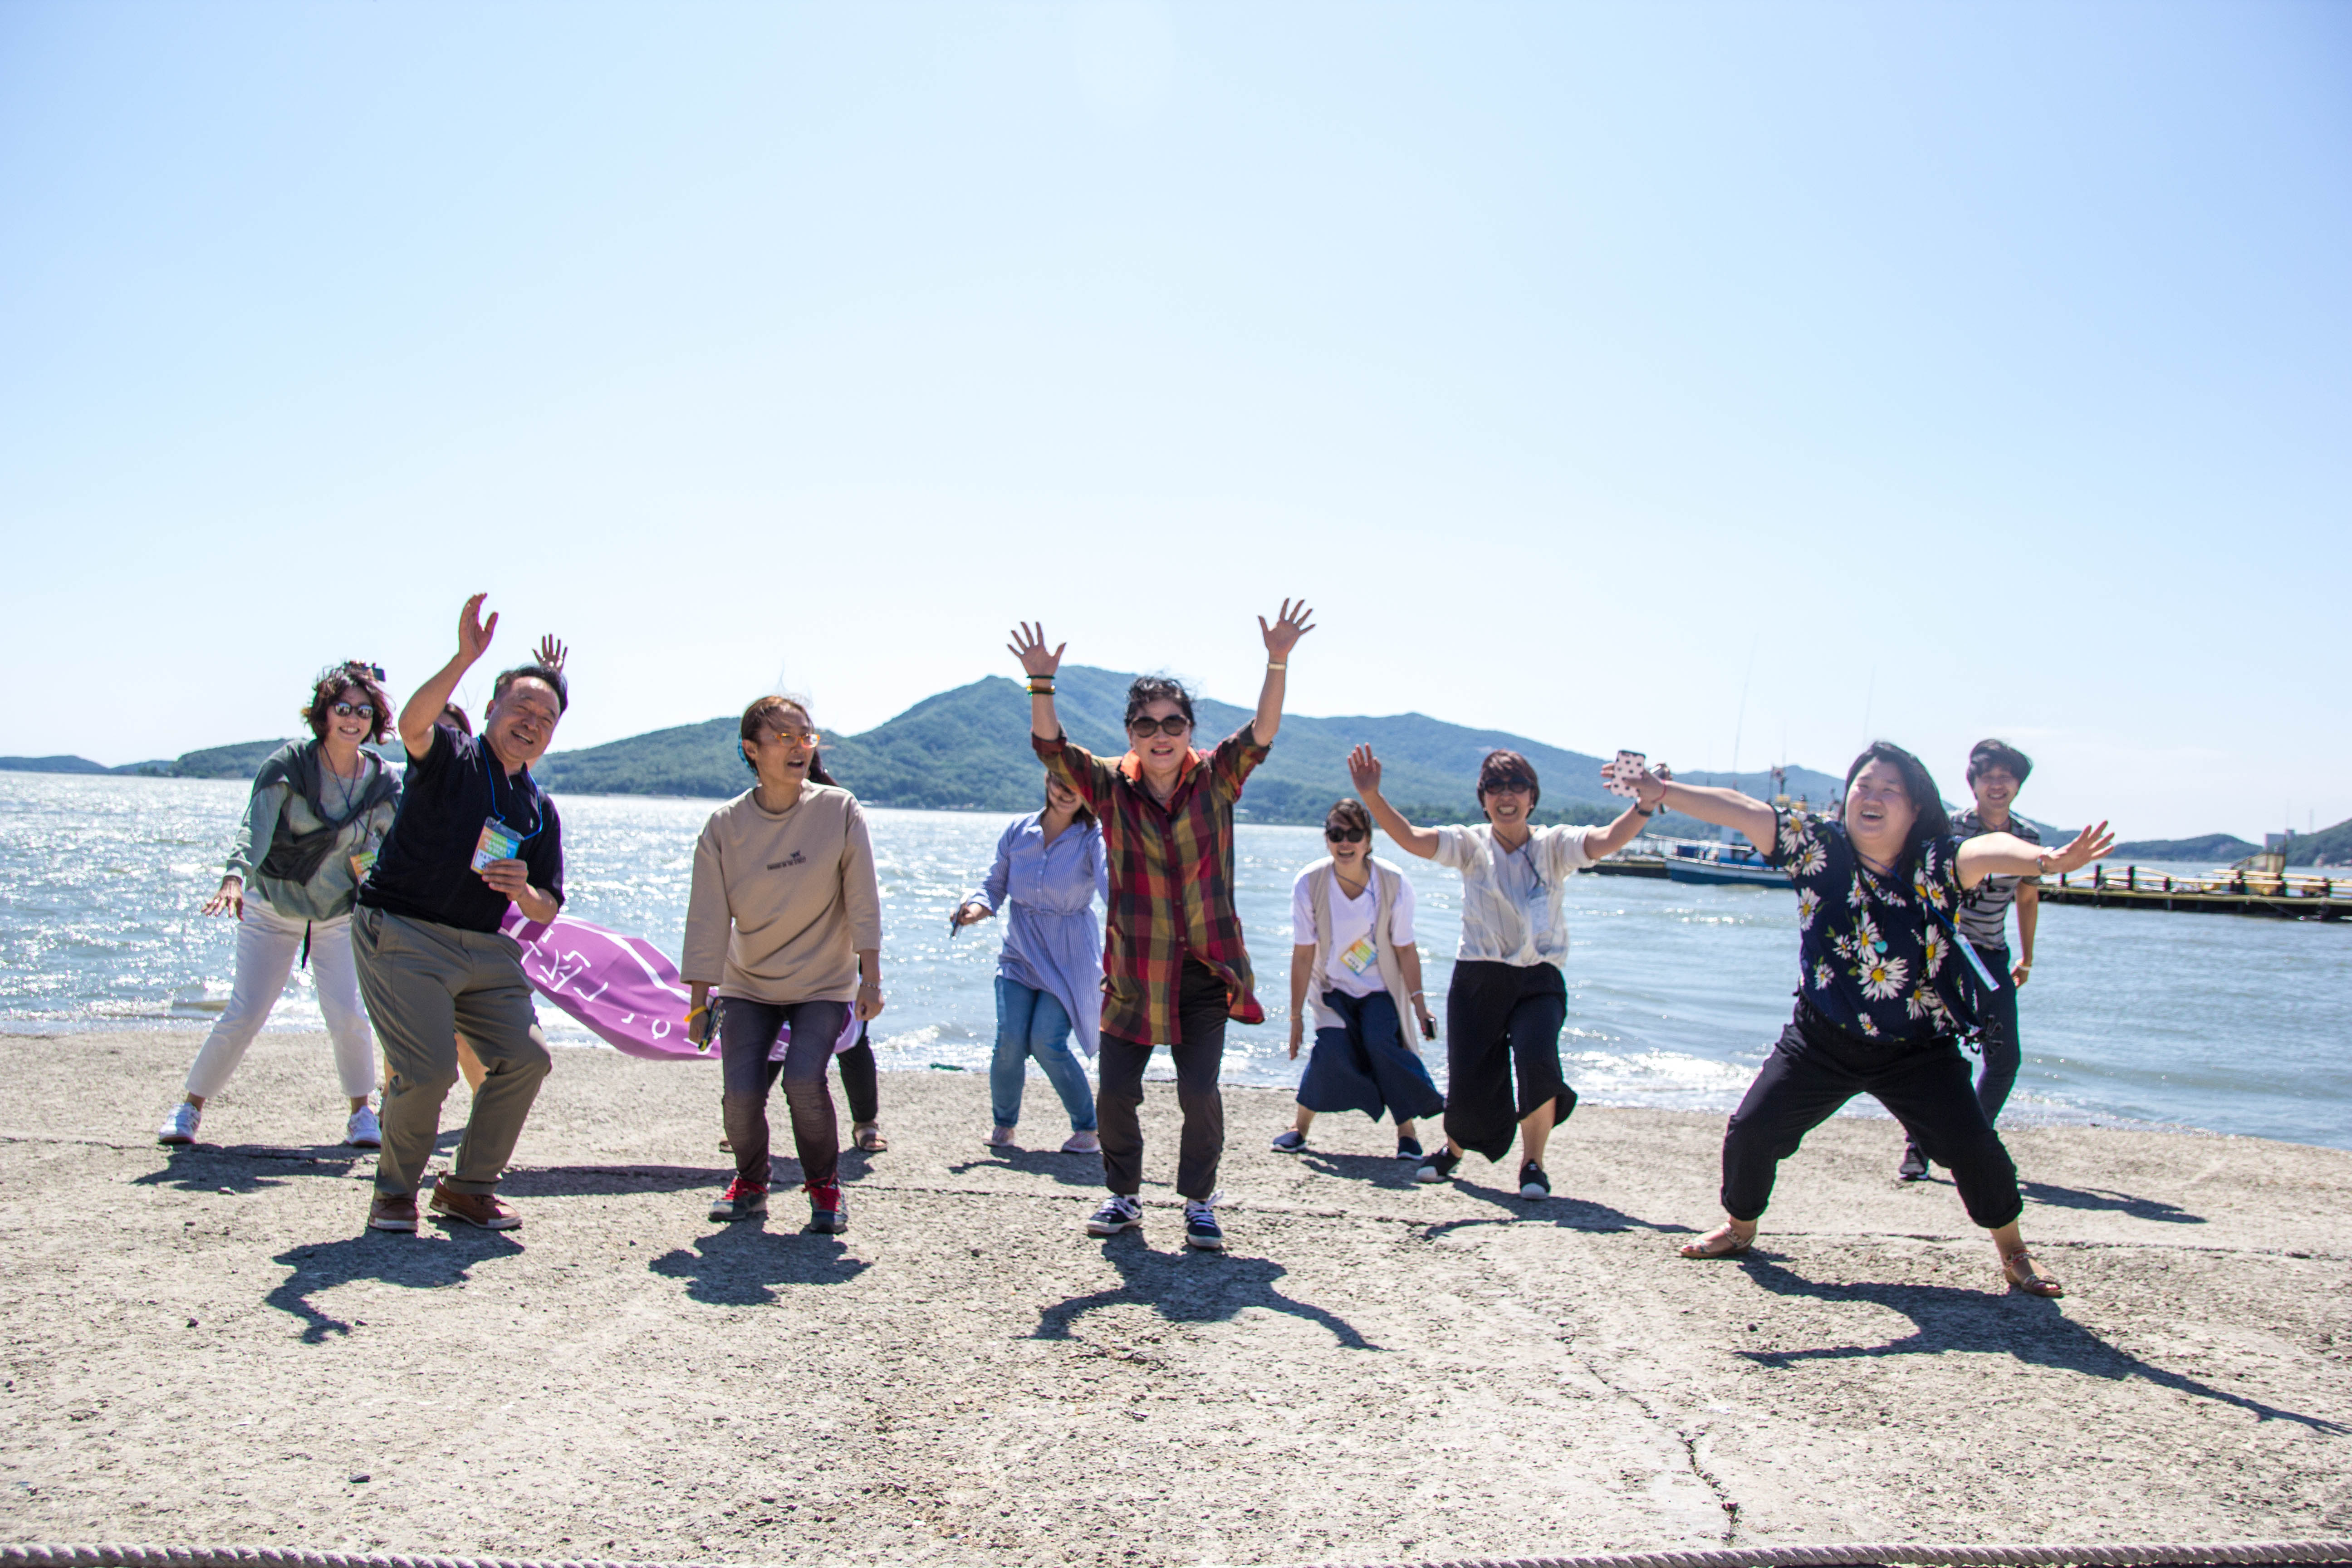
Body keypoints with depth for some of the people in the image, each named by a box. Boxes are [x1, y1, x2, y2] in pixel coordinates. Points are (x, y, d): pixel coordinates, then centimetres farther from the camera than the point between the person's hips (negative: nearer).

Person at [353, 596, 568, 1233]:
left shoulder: (541, 811, 14)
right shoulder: (450, 756, -1)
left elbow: (546, 911, 13)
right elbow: (413, 722, -27)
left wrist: (522, 892, -11)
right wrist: (466, 658, -40)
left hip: (484, 949, 6)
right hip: (402, 936, -6)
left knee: (527, 1058, -5)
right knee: (429, 1072, -16)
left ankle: (469, 1187, 15)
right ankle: (396, 1191, 11)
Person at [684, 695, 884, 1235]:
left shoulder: (840, 811, -11)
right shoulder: (725, 827, -7)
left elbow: (863, 901, -8)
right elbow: (708, 918, -6)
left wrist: (870, 977, -11)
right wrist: (698, 1001, -6)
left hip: (825, 985, -2)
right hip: (747, 986, 2)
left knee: (805, 1078, -22)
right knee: (742, 1092, -12)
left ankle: (824, 1183, 6)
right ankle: (751, 1183, 21)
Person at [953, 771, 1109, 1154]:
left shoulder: (1093, 837, -9)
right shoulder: (1018, 831, 2)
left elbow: (1111, 883, -26)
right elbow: (995, 885, 9)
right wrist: (976, 909, -13)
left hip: (1069, 955, -3)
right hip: (1020, 952, 3)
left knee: (1047, 1042, -14)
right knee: (1010, 1040, -10)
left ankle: (1088, 1129, 6)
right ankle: (1003, 1124, 16)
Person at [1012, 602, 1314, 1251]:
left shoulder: (1216, 780, 0)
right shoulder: (1110, 787, 0)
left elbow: (1260, 735, -13)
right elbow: (1051, 748, -9)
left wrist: (1277, 664, -26)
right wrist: (1042, 683, -24)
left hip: (1205, 971, -1)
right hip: (1133, 973, 1)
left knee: (1199, 1091, -3)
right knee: (1116, 1092, 4)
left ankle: (1199, 1202, 18)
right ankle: (1123, 1196, 27)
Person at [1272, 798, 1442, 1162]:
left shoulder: (1394, 883, -19)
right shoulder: (1309, 884, -20)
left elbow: (1405, 949, -8)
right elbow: (1303, 954, -14)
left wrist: (1419, 1002, -9)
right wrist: (1296, 1015, -10)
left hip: (1380, 989, 0)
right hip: (1333, 987, 0)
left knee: (1382, 1043, -22)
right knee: (1332, 1048, -19)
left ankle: (1407, 1130, -4)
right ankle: (1300, 1127, 4)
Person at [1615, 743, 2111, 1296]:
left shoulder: (1934, 863, -16)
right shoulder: (1818, 846, -10)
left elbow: (1989, 849, -36)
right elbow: (1741, 811, -17)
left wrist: (2047, 859, -57)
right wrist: (1665, 793, -27)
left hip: (1919, 1052, -1)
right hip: (1822, 1041, 1)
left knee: (1974, 1149, -7)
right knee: (1752, 1128, -2)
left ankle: (2012, 1249, 24)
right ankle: (1740, 1227, 27)